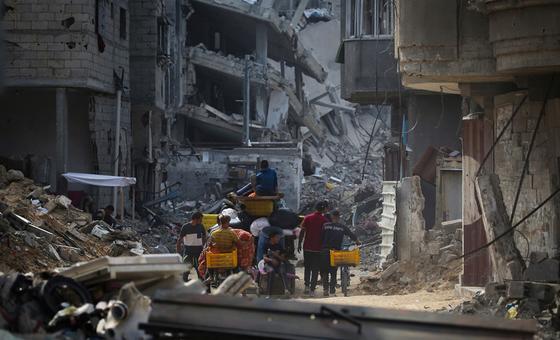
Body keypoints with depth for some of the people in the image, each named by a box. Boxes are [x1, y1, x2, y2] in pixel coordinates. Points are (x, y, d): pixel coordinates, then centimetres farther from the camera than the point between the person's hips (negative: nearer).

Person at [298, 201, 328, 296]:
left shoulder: (307, 218, -1)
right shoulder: (324, 220, -6)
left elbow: (302, 232, -2)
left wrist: (299, 244, 6)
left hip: (307, 248, 2)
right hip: (318, 248, -2)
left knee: (307, 267, 17)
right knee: (315, 269, 4)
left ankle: (307, 286, 6)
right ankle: (312, 289, 0)